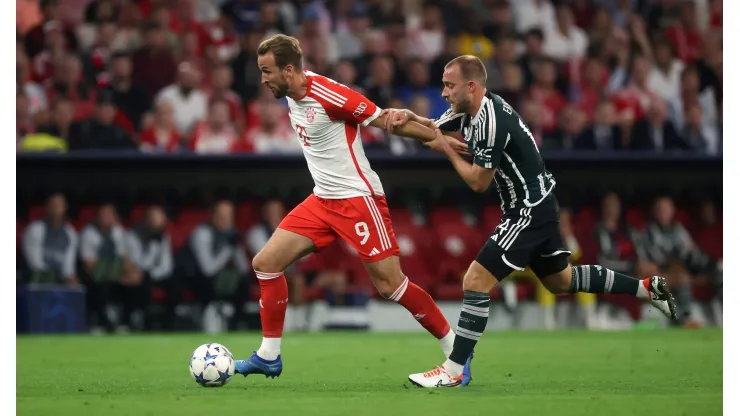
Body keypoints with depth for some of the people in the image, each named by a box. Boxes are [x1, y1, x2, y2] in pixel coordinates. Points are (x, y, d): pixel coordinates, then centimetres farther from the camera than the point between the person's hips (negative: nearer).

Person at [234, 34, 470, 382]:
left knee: (389, 283, -11)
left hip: (358, 198, -9)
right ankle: (269, 357, 9)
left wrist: (439, 138, -13)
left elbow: (384, 120, -15)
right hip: (323, 201, 9)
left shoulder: (328, 95, -20)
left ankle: (455, 349, 1)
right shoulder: (292, 96, 6)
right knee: (265, 263, 1)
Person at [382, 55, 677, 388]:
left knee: (476, 282, -11)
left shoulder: (491, 122, -25)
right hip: (539, 206, 10)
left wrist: (447, 150, -9)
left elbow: (478, 182, -19)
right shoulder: (468, 109, 2)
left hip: (530, 212, -10)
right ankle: (648, 288, 29)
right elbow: (433, 129, 9)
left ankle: (453, 371, -7)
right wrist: (407, 117, -12)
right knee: (560, 281, 24)